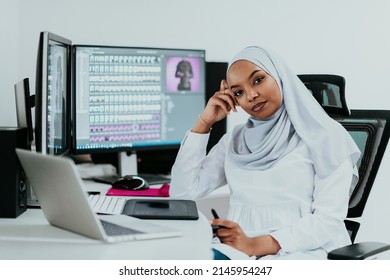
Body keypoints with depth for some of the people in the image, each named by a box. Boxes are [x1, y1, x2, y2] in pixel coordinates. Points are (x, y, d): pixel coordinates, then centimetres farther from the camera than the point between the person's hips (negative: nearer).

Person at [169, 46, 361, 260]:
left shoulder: (324, 135, 2)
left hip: (301, 251, -4)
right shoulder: (235, 140, 18)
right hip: (236, 249, 5)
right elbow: (182, 192, 11)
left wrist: (256, 245, -18)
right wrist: (204, 122, 9)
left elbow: (329, 220, -7)